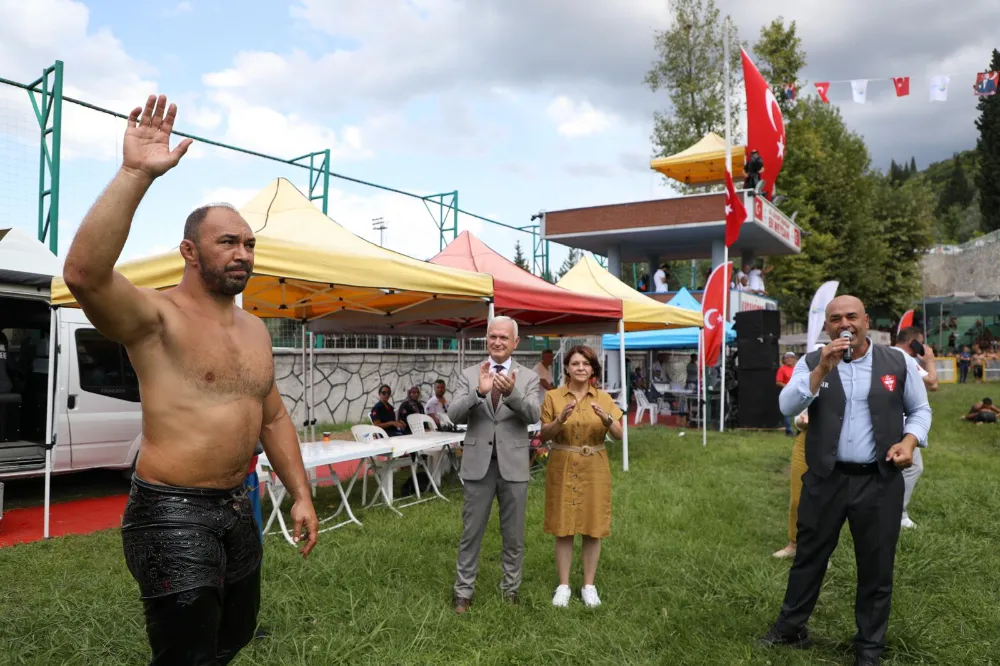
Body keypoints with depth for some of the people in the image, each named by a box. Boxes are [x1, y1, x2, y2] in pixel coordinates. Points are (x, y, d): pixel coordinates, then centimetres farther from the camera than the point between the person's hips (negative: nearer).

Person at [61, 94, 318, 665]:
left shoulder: (255, 329, 9)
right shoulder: (158, 317, -13)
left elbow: (274, 417, 15)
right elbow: (84, 273, -33)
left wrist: (301, 494, 10)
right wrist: (135, 175, -37)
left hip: (236, 507, 8)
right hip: (173, 513, -7)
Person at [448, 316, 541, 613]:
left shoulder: (528, 377, 1)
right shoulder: (469, 375, 1)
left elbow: (533, 415, -15)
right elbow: (454, 414, -11)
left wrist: (511, 392, -34)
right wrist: (479, 391, -29)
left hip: (513, 465, 0)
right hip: (478, 464, 0)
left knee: (513, 535, 12)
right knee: (471, 533, 9)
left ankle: (510, 589, 28)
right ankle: (463, 592, 22)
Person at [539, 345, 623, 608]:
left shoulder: (603, 398, 3)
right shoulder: (553, 396, -1)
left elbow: (618, 435, -4)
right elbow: (544, 435, -4)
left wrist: (606, 418, -23)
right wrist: (560, 419, -21)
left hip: (594, 468, 1)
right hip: (562, 467, -1)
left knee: (592, 527, 6)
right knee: (563, 527, 3)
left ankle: (589, 585, 19)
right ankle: (563, 586, 15)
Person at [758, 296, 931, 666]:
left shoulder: (898, 363, 2)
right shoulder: (812, 363, -1)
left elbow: (920, 409, 12)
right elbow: (787, 406, -15)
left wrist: (910, 440, -7)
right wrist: (823, 368, -24)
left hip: (879, 482, 1)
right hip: (825, 480, 0)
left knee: (876, 566, 11)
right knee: (809, 557, 13)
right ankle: (790, 629, 30)